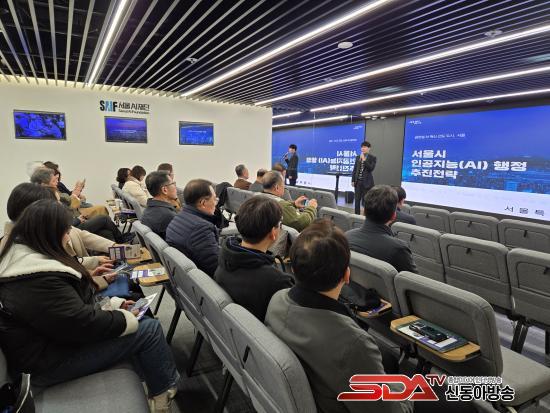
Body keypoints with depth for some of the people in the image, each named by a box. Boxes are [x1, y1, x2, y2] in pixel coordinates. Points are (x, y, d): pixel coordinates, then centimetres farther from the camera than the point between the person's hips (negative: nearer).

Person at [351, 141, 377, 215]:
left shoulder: (372, 158, -2)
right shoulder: (358, 157, 11)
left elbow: (371, 168, -14)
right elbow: (354, 169, 12)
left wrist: (364, 160, -17)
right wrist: (353, 180, 6)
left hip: (367, 182, -4)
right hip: (358, 181, 4)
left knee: (365, 200, -3)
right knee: (357, 200, 7)